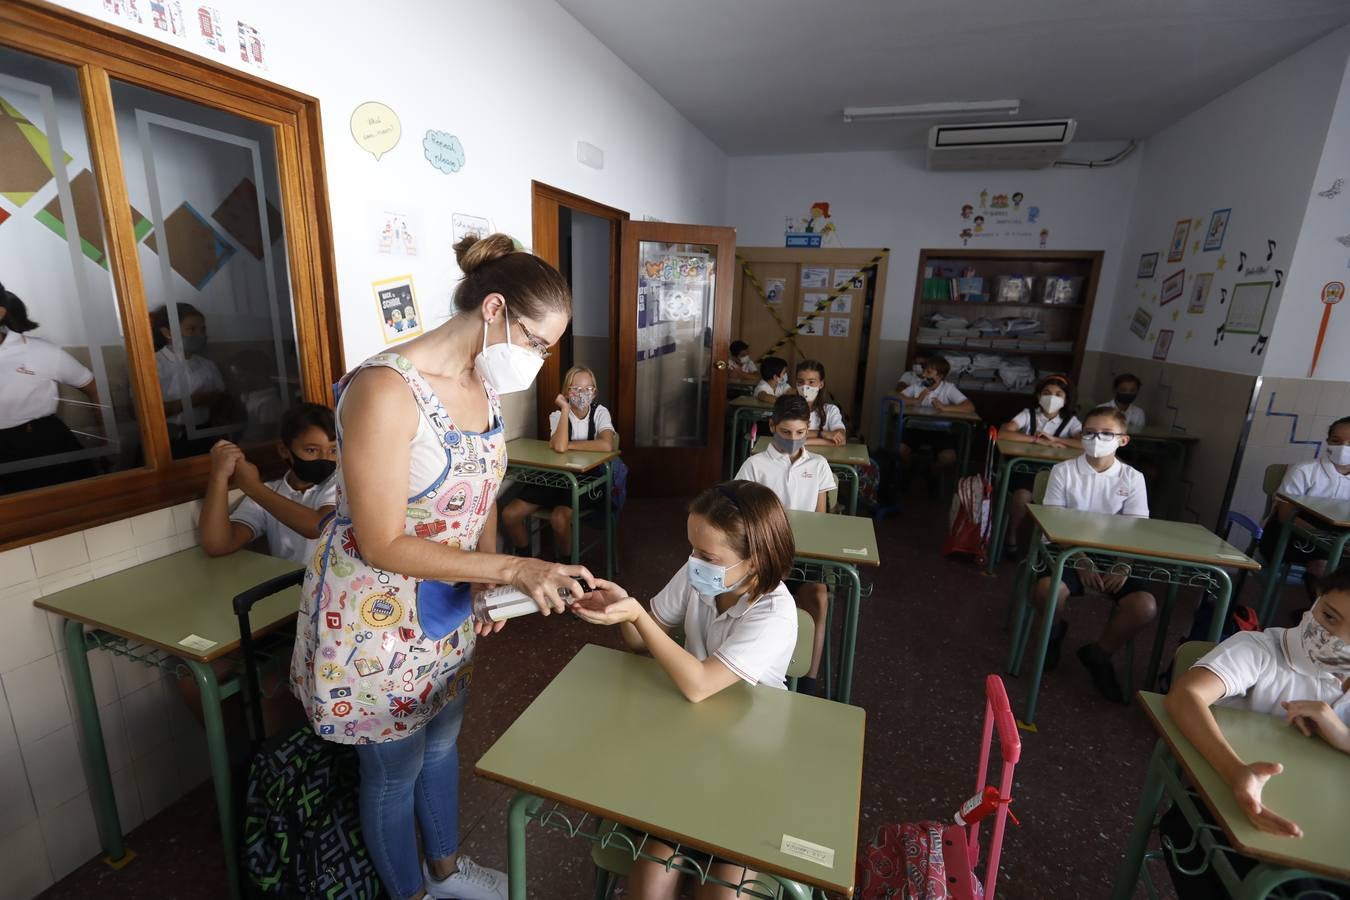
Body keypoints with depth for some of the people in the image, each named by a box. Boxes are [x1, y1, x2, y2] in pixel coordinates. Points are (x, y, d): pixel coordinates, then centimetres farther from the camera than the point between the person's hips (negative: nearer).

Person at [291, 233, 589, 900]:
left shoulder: (485, 384, -4)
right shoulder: (385, 389, -28)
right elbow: (382, 545, -26)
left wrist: (488, 587, -6)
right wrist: (512, 570, -29)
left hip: (448, 605, 7)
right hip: (373, 611, -7)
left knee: (443, 741, 27)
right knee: (394, 769, 17)